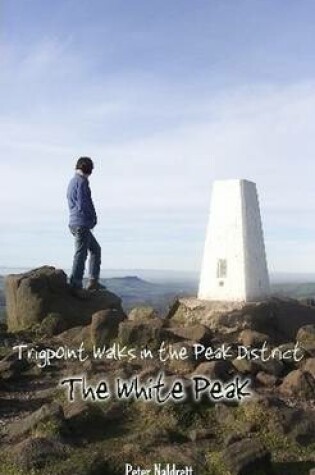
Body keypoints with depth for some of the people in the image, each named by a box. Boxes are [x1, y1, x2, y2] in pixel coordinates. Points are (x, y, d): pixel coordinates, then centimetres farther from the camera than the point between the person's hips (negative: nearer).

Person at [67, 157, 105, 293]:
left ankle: (93, 281, 16)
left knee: (95, 249, 17)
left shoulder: (72, 182, 18)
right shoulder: (82, 181, -11)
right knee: (81, 254, -7)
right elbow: (83, 204, -19)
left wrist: (92, 218, 12)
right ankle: (75, 285, -6)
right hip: (82, 223, -10)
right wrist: (94, 218, -3)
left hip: (74, 223, 10)